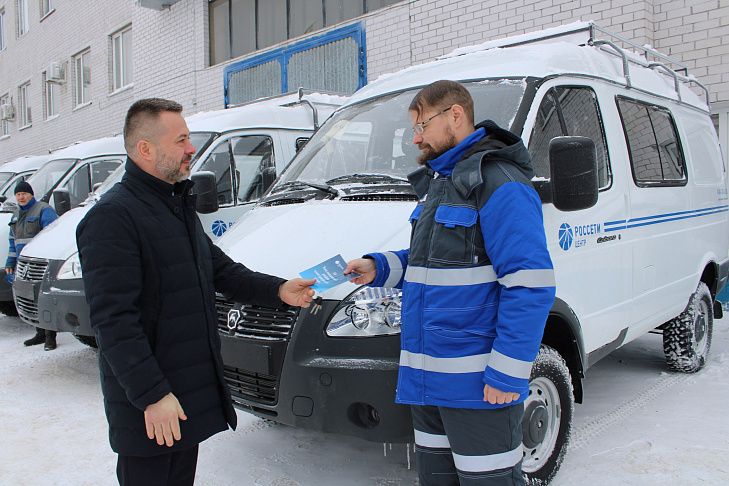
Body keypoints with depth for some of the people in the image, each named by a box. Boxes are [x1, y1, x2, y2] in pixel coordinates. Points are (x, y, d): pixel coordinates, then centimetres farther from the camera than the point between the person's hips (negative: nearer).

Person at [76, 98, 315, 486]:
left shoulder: (180, 206, 14)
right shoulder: (112, 216, -18)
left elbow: (219, 268, 19)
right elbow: (113, 320, -22)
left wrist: (277, 291, 6)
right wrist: (152, 394, -24)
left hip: (192, 392, 9)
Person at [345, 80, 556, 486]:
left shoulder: (499, 183, -15)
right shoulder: (439, 181, 17)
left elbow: (530, 285, -20)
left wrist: (507, 373, -21)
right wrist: (379, 268, 8)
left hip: (477, 381, -9)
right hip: (428, 377, 9)